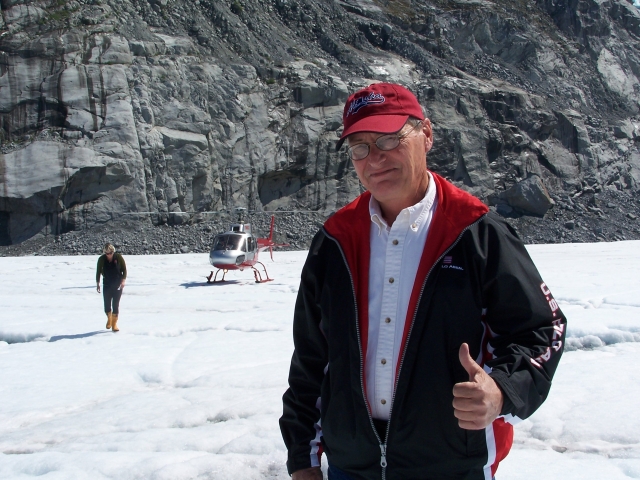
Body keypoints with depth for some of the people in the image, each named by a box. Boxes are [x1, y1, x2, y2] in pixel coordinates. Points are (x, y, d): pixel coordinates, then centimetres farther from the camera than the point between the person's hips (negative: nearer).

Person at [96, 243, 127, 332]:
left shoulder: (118, 257, -8)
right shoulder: (101, 259, -4)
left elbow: (124, 270, -1)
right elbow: (98, 271, 7)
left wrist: (123, 280, -13)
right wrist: (98, 283, 5)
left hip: (118, 285, -1)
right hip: (107, 285, 1)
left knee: (116, 305, -5)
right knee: (107, 305, 1)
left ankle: (114, 324, 4)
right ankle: (109, 319, 29)